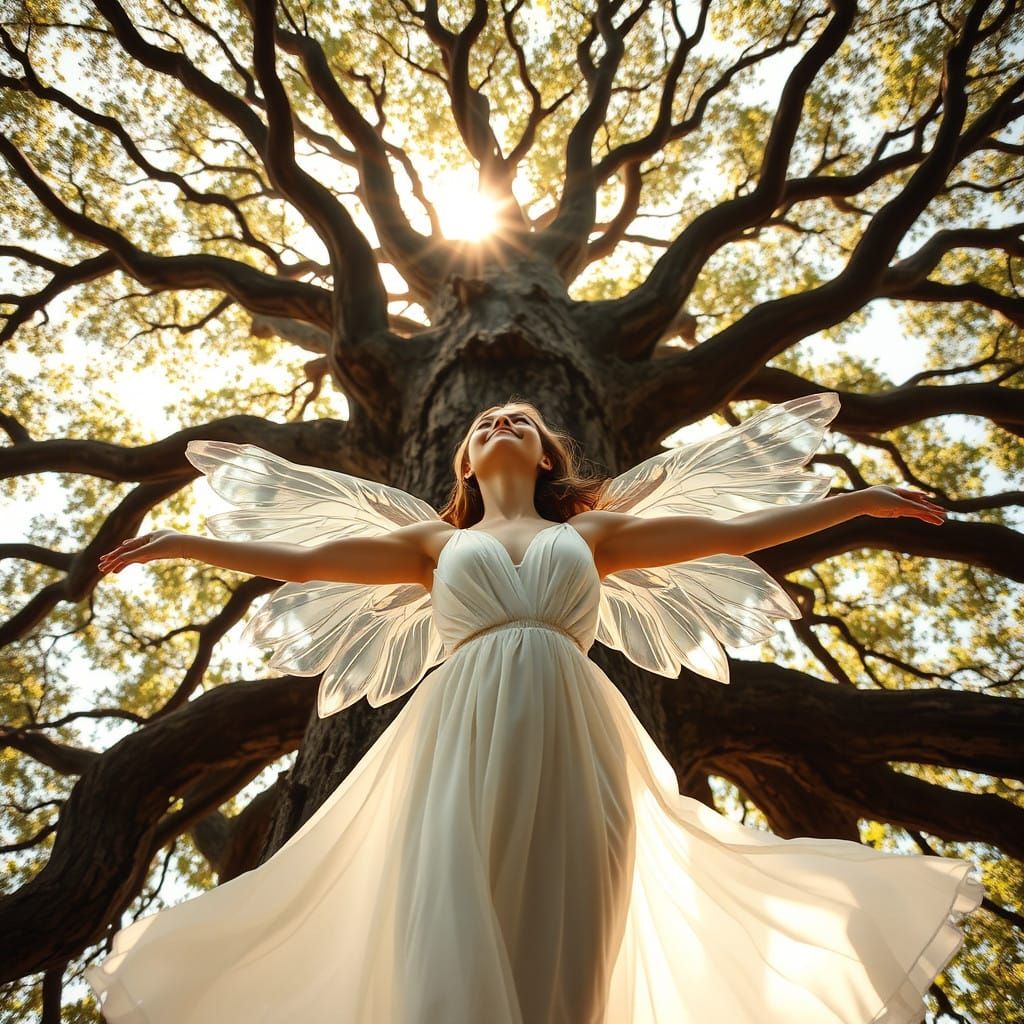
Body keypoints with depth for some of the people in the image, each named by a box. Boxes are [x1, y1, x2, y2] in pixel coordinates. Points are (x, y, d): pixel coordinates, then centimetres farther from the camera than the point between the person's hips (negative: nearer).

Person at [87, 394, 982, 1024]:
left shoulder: (594, 532, 20)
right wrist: (182, 542, 20)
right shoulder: (435, 541, 21)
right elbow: (296, 560, 20)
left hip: (572, 754, 1)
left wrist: (863, 498, 19)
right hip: (463, 751, 0)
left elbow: (739, 529, 19)